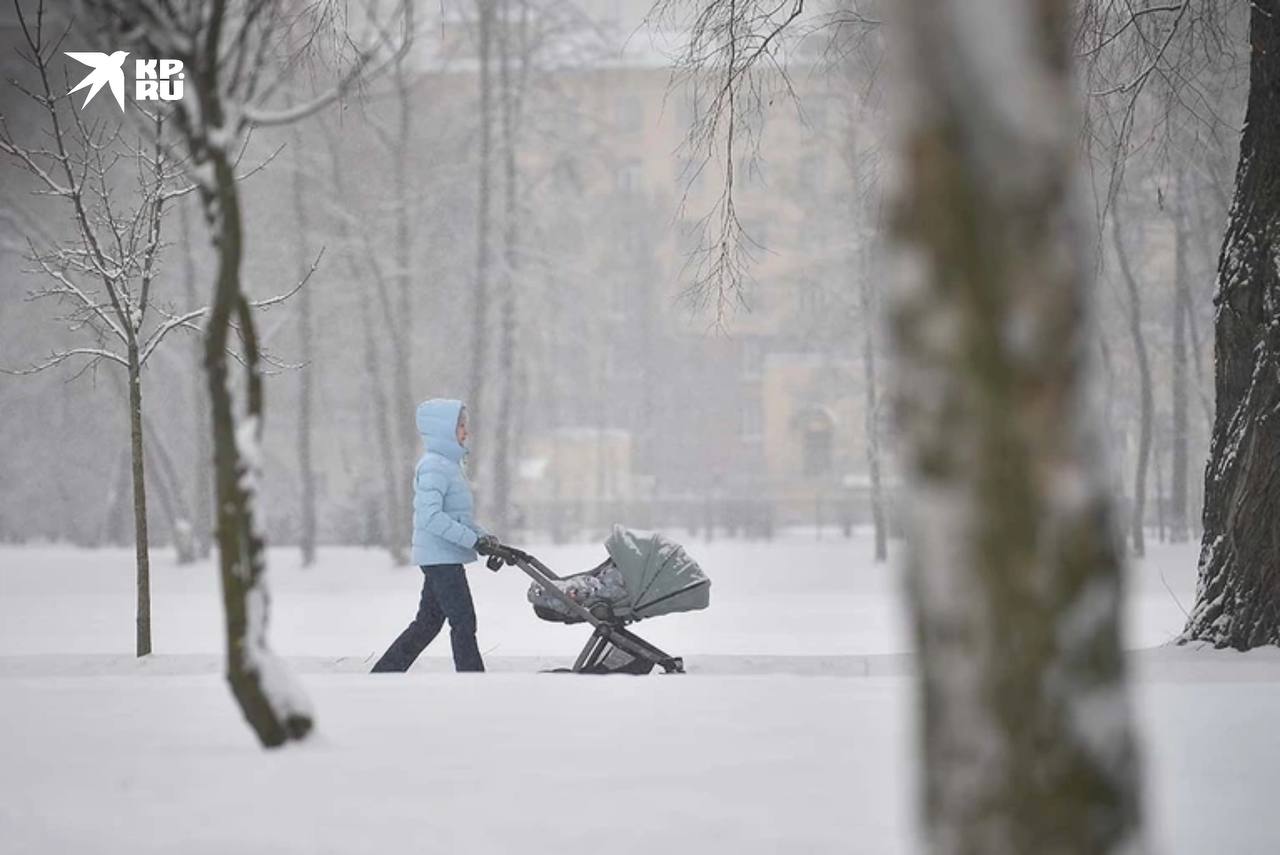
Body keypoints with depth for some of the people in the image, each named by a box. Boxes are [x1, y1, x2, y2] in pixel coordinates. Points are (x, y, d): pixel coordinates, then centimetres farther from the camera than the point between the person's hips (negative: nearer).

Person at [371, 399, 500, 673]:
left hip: (443, 557, 10)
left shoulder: (447, 463, 17)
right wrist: (474, 540, -24)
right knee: (463, 621, -7)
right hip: (441, 556, -10)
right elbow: (431, 516, -25)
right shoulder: (434, 466, -15)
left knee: (428, 623, 13)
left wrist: (483, 536, 8)